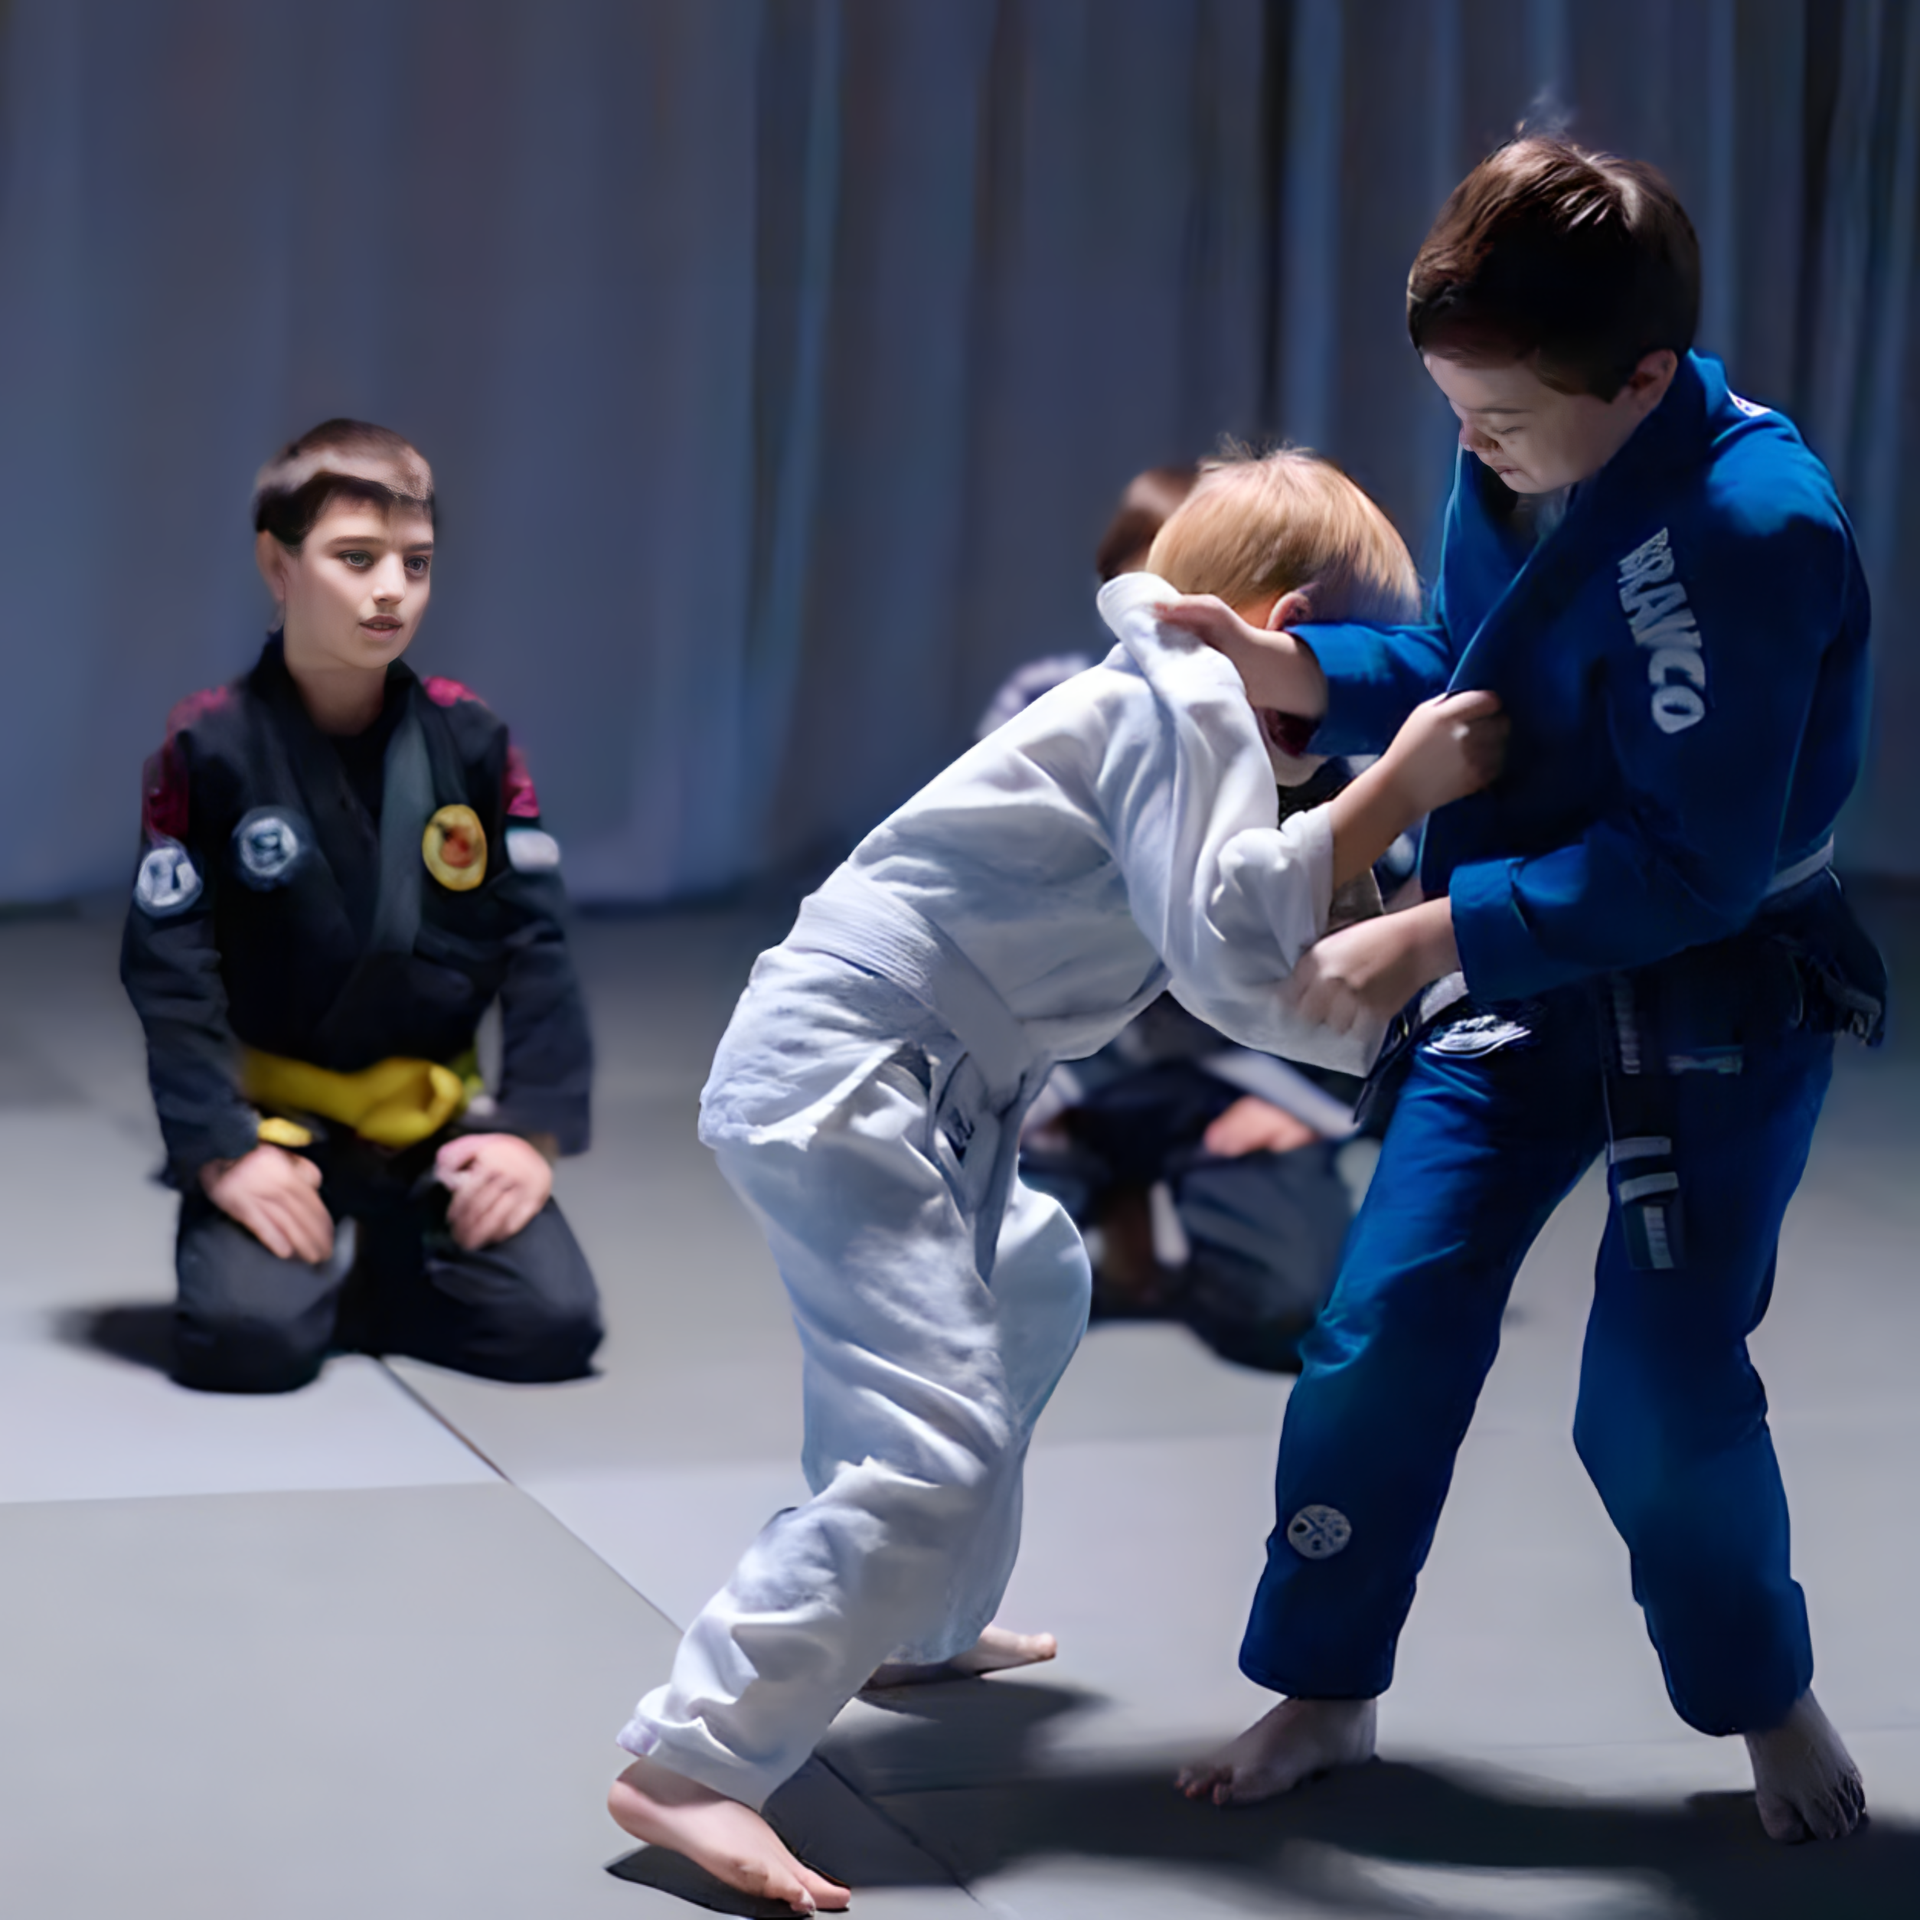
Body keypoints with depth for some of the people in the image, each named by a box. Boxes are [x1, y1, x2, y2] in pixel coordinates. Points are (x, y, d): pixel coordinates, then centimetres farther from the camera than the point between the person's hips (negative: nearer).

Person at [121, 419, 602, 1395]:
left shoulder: (470, 740, -2)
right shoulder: (210, 748, -10)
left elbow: (535, 941, -1)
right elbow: (170, 968, -12)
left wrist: (534, 1129, -9)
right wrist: (222, 1153, -18)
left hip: (438, 1120, 3)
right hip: (276, 1121, -3)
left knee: (553, 1324, -14)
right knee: (250, 1335, -26)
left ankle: (370, 1267, 15)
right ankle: (311, 1262, 11)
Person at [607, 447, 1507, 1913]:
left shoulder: (1171, 711, 20)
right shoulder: (1183, 703, -10)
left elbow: (1270, 989, 23)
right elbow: (1228, 945, -21)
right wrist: (1393, 788, -18)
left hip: (898, 1080, 11)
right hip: (841, 1079, -11)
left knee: (1031, 1285, 34)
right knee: (936, 1453, -20)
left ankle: (925, 1628, 45)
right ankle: (690, 1763, -21)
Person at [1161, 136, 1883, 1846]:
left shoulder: (1748, 532, -30)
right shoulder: (1519, 462, -7)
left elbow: (1697, 863, -28)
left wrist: (1434, 936, -28)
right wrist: (1307, 674, -7)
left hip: (1718, 1000, -6)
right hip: (1520, 968, 7)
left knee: (1659, 1391, -6)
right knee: (1388, 1321, 2)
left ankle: (1764, 1694, 22)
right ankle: (1325, 1688, 19)